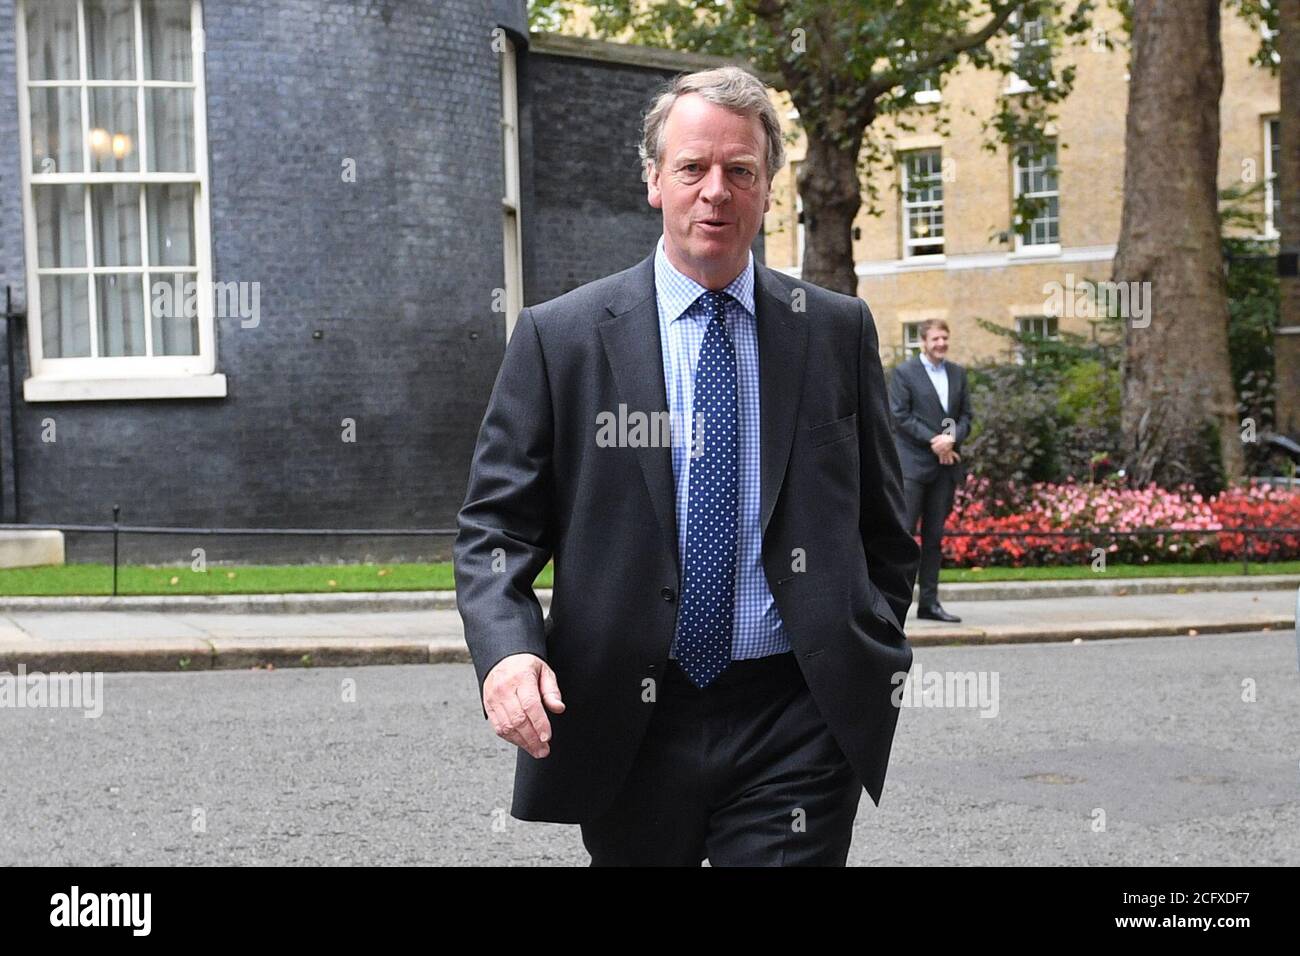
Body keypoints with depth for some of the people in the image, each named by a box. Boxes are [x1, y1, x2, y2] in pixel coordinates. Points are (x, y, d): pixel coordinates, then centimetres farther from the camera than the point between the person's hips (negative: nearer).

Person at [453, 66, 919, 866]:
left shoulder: (838, 331, 6)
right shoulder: (560, 336, 1)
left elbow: (883, 524, 13)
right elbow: (496, 525, 0)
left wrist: (874, 663, 4)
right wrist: (507, 649, -17)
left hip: (794, 720, 0)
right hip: (628, 723, 0)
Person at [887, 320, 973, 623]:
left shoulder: (957, 373, 15)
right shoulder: (904, 372, -1)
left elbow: (966, 415, 12)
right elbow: (900, 416, -8)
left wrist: (951, 439, -8)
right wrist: (933, 442, -14)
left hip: (946, 464, 5)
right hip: (913, 464, -5)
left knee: (934, 536, 7)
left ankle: (929, 602, 11)